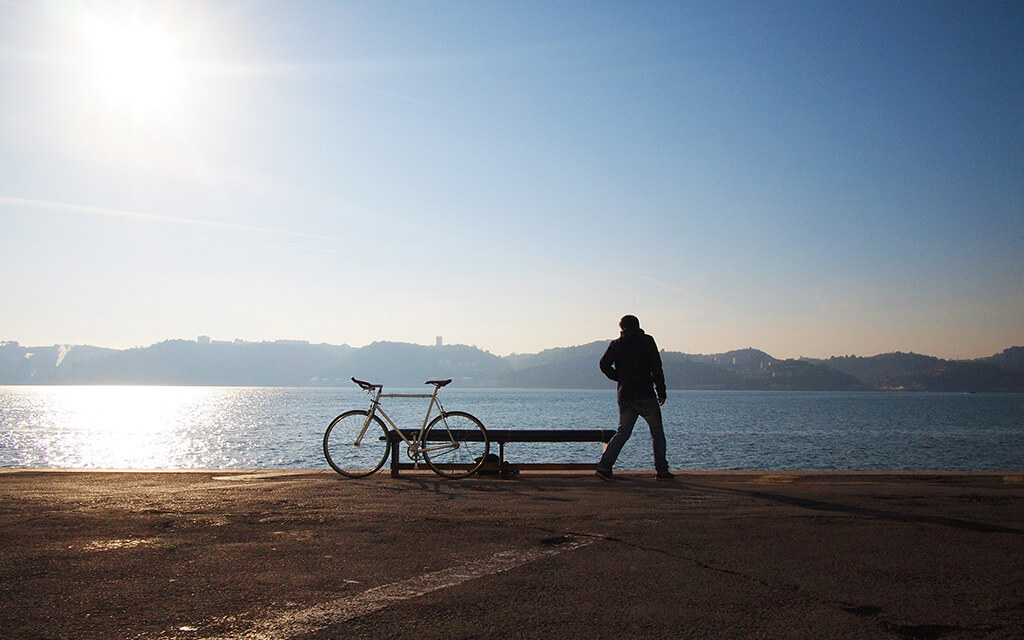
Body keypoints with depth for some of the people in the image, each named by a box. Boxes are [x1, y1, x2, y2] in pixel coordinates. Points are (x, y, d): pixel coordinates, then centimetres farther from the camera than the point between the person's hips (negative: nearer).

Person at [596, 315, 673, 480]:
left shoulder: (616, 344, 7)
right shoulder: (647, 341, -1)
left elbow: (604, 364, -1)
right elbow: (656, 368, -6)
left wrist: (619, 378, 10)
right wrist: (661, 392, -3)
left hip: (624, 396, 3)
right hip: (645, 395, -3)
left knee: (622, 432, 10)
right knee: (657, 432, 9)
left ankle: (604, 465, -3)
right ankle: (662, 470, 6)